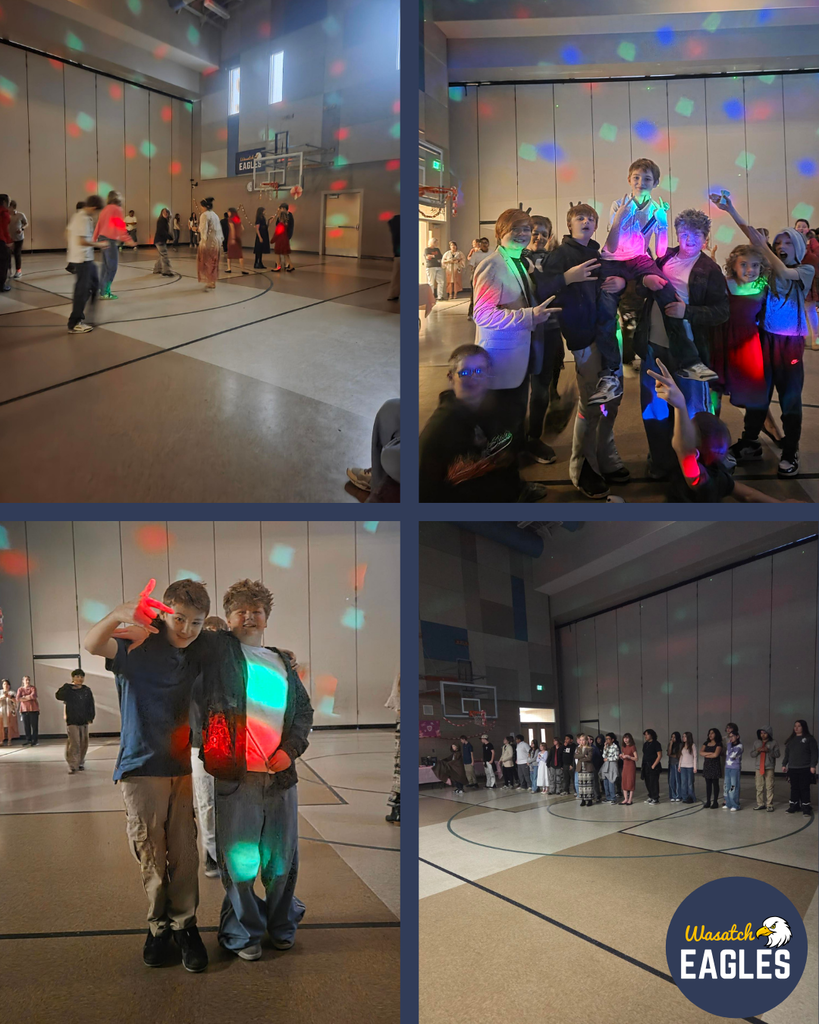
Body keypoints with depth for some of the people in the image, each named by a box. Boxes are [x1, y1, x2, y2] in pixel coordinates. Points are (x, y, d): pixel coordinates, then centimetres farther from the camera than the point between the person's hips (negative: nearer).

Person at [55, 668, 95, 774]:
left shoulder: (87, 690, 7)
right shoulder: (68, 690, -2)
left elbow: (91, 705, 10)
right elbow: (58, 696, -20)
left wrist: (90, 717, 3)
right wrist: (66, 686, -25)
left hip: (84, 722, 4)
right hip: (72, 722, -4)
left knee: (83, 743, 9)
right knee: (73, 743, -12)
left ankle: (81, 763, 22)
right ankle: (72, 765, -10)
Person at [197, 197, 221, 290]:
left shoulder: (205, 215, -10)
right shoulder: (215, 215, 15)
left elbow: (204, 230, -18)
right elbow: (219, 229, 15)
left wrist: (203, 242, -19)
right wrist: (220, 241, 16)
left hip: (208, 241, -8)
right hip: (216, 241, 8)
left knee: (206, 263, -3)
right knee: (213, 263, 13)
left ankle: (209, 283, -6)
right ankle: (212, 282, 18)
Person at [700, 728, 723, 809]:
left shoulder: (718, 744, -3)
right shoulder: (706, 743, 12)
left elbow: (716, 754, -16)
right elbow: (701, 752, -1)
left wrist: (706, 755, -3)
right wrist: (711, 753, -11)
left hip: (715, 765, -5)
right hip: (707, 765, 5)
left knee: (715, 784, 0)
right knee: (708, 784, 5)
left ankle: (715, 802, 3)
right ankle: (708, 801, 9)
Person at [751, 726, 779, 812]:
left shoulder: (773, 743, 2)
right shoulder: (757, 742, 13)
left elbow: (777, 754, -4)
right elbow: (752, 754, 12)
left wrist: (768, 751, -17)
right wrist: (757, 750, -7)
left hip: (769, 768, -4)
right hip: (759, 768, 4)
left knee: (769, 787, -5)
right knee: (759, 787, 4)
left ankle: (769, 805, 0)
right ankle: (760, 804, 11)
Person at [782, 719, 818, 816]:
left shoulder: (810, 739, -2)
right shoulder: (791, 740, 13)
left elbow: (814, 753, -6)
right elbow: (787, 753, 16)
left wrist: (813, 765, -13)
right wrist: (784, 764, 11)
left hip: (805, 769, -4)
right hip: (792, 769, 4)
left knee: (804, 788, -1)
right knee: (794, 788, 8)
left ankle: (805, 807, 5)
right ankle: (794, 805, 14)